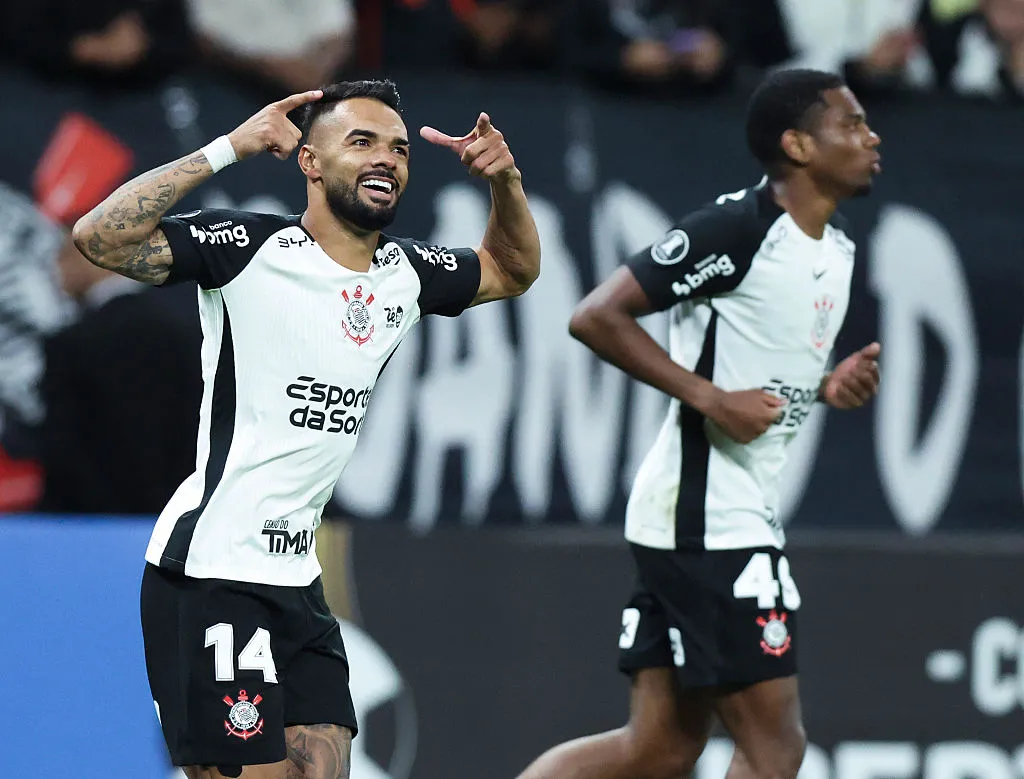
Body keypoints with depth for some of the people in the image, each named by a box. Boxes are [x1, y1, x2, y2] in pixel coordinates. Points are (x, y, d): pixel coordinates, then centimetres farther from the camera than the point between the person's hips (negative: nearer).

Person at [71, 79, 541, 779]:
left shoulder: (408, 272, 10)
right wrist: (229, 149, -22)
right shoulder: (250, 250, -11)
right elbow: (100, 236, -23)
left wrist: (506, 182, 8)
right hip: (211, 571, -8)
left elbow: (513, 271, 29)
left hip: (298, 579, 8)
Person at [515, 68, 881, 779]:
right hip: (706, 515, -10)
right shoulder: (735, 228, -15)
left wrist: (829, 386, 6)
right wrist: (710, 398, -19)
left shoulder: (836, 245, 13)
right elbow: (597, 317, -17)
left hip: (748, 514, 10)